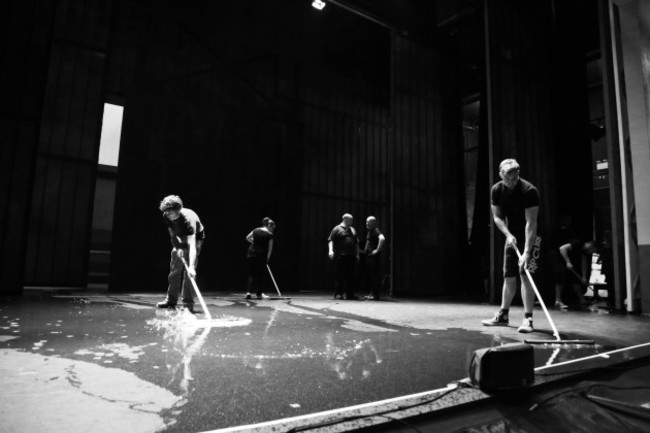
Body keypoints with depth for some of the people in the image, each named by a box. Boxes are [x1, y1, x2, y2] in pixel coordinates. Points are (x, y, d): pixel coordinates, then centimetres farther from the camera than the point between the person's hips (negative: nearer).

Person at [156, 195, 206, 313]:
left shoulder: (189, 218, -40)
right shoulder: (166, 217, -21)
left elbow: (192, 245, -49)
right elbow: (172, 234, -7)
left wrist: (191, 267, -58)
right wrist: (177, 247, -26)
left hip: (195, 239, -6)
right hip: (180, 240, 6)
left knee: (188, 271, -17)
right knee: (174, 268, 7)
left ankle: (188, 304, -12)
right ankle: (171, 300, 19)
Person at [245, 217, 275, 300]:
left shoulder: (256, 230, 6)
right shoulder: (270, 235, -8)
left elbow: (247, 238, 19)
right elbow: (270, 249, -5)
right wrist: (267, 259, 5)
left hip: (250, 253, 5)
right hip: (261, 256, -5)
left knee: (251, 274, 14)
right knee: (260, 275, 8)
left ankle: (248, 292, 4)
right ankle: (259, 294, 16)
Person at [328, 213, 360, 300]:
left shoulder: (353, 230, 20)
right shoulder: (337, 229, 1)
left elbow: (356, 243, 23)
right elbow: (330, 240, -5)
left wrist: (357, 255, 18)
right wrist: (331, 250, -19)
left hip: (351, 256, 6)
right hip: (340, 256, -6)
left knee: (351, 276, 5)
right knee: (339, 276, -3)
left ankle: (350, 294, 13)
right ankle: (338, 294, 2)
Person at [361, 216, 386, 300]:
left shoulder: (376, 231, -12)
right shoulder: (369, 231, 18)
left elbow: (382, 239, -30)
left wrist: (377, 250, -25)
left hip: (374, 256, -10)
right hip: (368, 256, 10)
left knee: (374, 275, -6)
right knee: (367, 275, 14)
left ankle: (375, 294, -2)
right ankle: (371, 293, 22)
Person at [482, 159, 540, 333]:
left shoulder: (529, 191, -24)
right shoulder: (497, 190, -6)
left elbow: (531, 222, -29)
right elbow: (497, 217, 0)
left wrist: (527, 251, -35)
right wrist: (508, 234, -18)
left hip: (529, 237, -5)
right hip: (511, 236, 5)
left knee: (525, 275, -14)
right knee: (509, 276, 9)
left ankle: (528, 318, -8)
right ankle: (503, 315, 19)